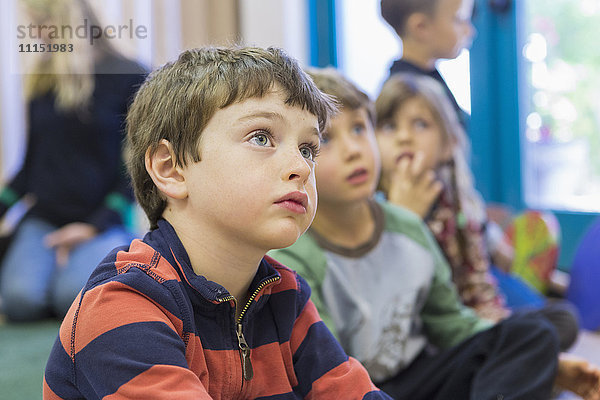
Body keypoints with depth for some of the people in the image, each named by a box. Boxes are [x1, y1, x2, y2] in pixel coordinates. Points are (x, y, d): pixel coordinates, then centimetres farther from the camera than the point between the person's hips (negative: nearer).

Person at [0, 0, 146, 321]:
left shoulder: (130, 79, -4)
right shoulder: (40, 83, 12)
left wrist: (96, 226, -12)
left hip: (103, 218, -3)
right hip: (43, 219, 4)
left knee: (75, 299, -29)